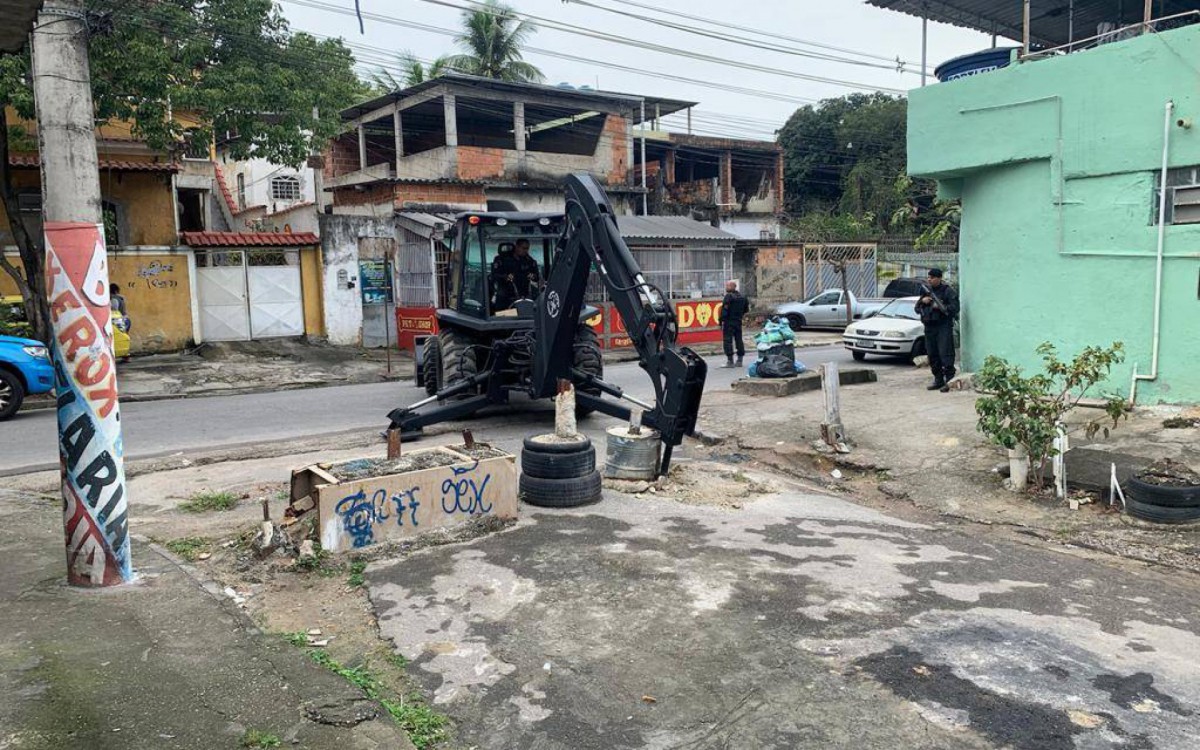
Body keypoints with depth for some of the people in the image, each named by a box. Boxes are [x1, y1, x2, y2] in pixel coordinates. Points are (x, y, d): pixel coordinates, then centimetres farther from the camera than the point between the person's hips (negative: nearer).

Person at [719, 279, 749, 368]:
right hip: (738, 321, 8)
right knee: (739, 340, 12)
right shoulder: (741, 296, 12)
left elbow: (725, 309, -19)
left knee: (728, 340, -5)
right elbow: (746, 307, 20)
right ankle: (740, 360, 15)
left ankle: (730, 361, -9)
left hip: (729, 321, -8)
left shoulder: (728, 296, -13)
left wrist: (722, 320, -17)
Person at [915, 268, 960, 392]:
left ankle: (950, 380, -10)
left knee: (945, 354, -12)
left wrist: (940, 307, -18)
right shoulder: (926, 290, 14)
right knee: (932, 355, 9)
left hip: (943, 327, -6)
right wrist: (922, 301, -3)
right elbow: (917, 308, 17)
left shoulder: (948, 290, -4)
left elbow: (955, 307, -11)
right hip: (929, 327, 6)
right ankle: (938, 380, 17)